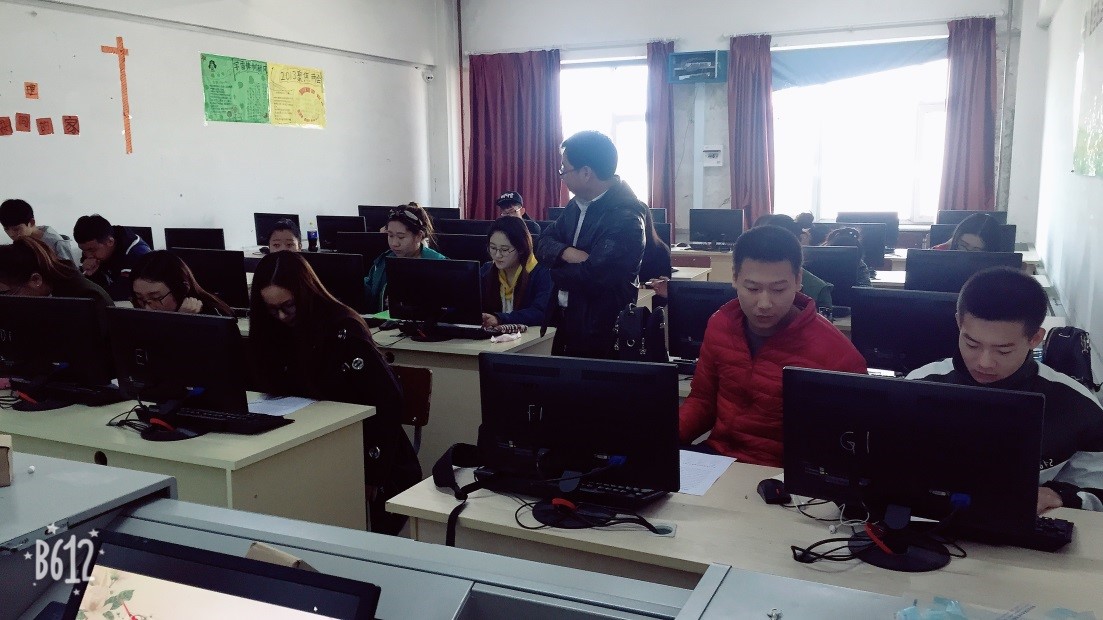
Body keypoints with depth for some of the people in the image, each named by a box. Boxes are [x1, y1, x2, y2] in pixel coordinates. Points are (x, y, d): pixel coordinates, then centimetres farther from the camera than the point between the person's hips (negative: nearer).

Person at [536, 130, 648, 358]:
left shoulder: (625, 217, -22)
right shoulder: (578, 203, 6)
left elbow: (591, 276, -27)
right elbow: (543, 244, 7)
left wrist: (557, 272, -8)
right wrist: (567, 253, -16)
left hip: (600, 333, -8)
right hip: (567, 321, 8)